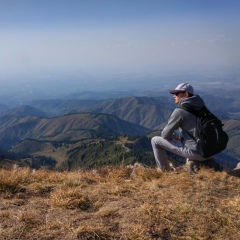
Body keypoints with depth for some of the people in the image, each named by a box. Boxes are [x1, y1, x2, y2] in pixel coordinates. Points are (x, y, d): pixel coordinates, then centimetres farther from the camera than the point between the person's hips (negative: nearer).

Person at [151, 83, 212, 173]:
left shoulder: (179, 111, -12)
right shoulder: (200, 107, 11)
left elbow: (165, 135, -6)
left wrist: (174, 137, 16)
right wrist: (180, 137, 22)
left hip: (196, 152, -7)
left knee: (155, 140, 4)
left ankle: (165, 171, 18)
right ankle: (192, 163, 21)